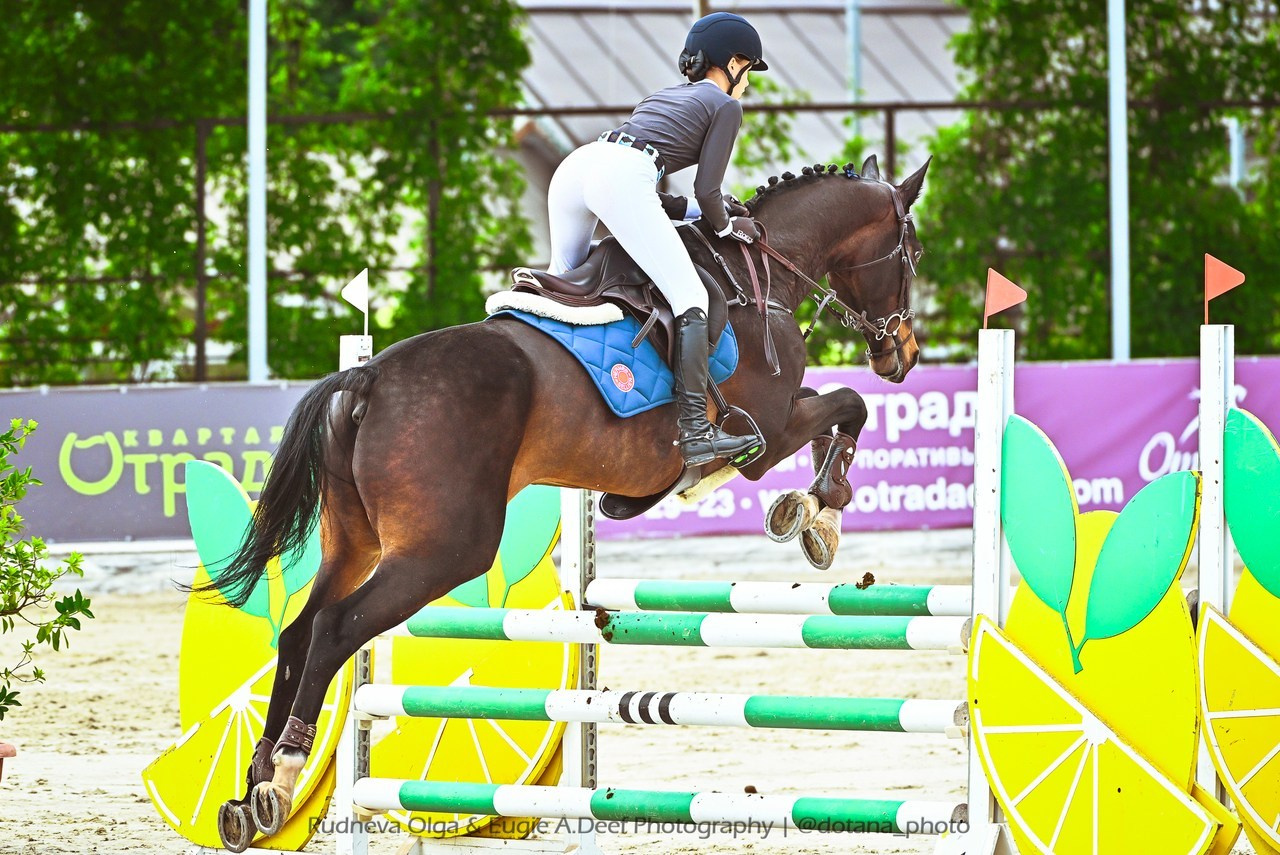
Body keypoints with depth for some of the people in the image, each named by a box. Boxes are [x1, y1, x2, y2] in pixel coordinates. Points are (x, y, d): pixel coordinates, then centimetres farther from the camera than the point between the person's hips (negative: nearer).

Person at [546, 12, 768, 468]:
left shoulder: (665, 96, 35)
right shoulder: (725, 105, 15)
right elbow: (707, 191, 6)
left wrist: (697, 209, 35)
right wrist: (727, 227, 24)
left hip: (573, 168, 8)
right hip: (621, 178, -8)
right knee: (691, 298, -9)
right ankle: (695, 430, -20)